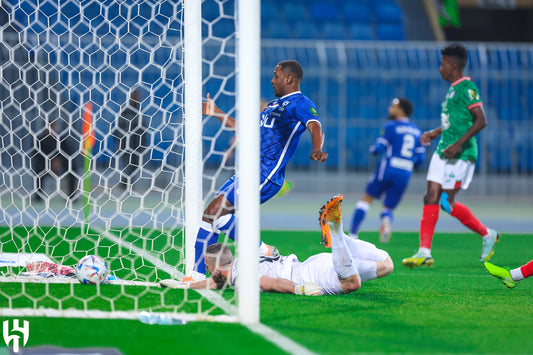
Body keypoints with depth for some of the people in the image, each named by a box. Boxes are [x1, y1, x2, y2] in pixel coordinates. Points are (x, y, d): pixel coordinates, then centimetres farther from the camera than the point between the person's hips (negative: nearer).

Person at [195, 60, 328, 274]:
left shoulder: (300, 103, -6)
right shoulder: (274, 104, 24)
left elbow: (315, 127, -25)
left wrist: (317, 150, -46)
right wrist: (216, 113, 35)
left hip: (266, 176, -9)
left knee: (215, 210, -19)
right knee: (208, 215, 5)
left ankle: (262, 251, -7)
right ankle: (198, 274, 8)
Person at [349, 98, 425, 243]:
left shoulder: (391, 127, -4)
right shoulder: (416, 131, 14)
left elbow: (379, 148, -10)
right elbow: (421, 158, 12)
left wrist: (372, 150, 12)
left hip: (387, 169, -4)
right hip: (405, 174, 4)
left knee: (367, 198, 14)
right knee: (388, 208, 12)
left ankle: (353, 233, 7)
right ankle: (386, 220, -25)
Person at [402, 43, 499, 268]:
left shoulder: (467, 87, -12)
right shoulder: (453, 89, 16)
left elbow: (481, 120, -19)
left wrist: (458, 144, -25)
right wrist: (436, 132, 23)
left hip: (460, 155, -9)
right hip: (443, 151, 9)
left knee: (447, 202, -8)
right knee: (431, 197, 1)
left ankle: (487, 235, 9)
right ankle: (424, 252, -1)